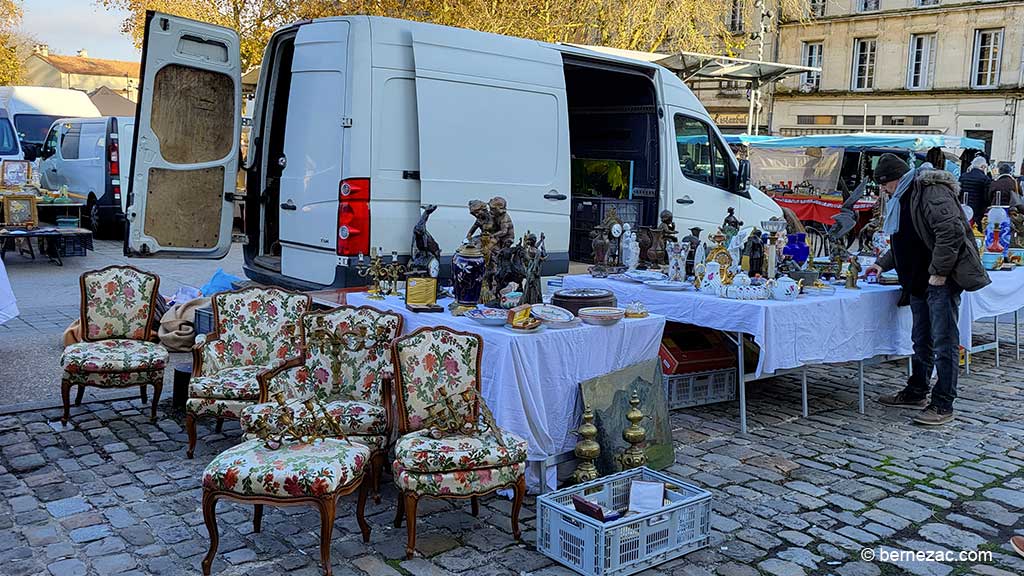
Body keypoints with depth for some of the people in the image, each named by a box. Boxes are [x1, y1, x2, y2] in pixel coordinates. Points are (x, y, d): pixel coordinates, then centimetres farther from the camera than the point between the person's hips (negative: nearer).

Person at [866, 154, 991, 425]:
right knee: (921, 340, 18)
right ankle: (916, 392, 30)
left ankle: (943, 405, -1)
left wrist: (939, 272, -24)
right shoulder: (904, 197, 17)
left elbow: (951, 232, -25)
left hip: (942, 280, -10)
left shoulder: (932, 191, -16)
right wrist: (883, 263, 19)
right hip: (920, 281, 10)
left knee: (944, 342, -5)